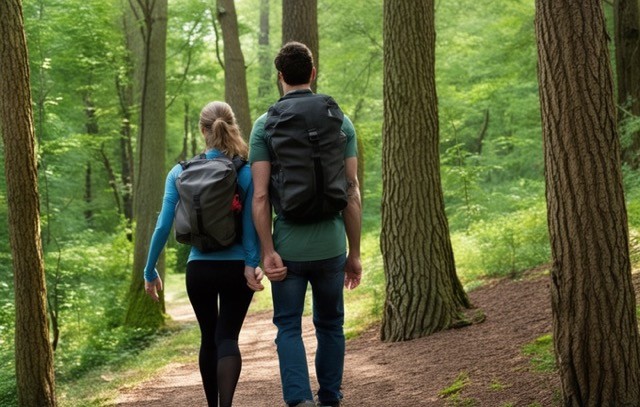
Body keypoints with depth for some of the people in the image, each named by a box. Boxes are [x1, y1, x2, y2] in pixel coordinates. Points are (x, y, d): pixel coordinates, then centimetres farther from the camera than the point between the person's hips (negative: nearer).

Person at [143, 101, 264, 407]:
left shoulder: (180, 173, -3)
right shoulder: (247, 173, -7)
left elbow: (163, 226, -4)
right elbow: (252, 225, -15)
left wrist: (150, 271, 4)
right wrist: (253, 264, -14)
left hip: (199, 269, 2)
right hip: (237, 268, -2)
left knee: (209, 338, 18)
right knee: (228, 337, -1)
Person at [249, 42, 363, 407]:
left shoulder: (265, 125, -3)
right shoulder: (340, 122, 1)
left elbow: (260, 196, -10)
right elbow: (352, 193, 0)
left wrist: (268, 251, -7)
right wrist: (355, 252, 7)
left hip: (289, 247, -1)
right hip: (331, 246, 2)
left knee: (289, 327, 6)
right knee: (330, 325, 15)